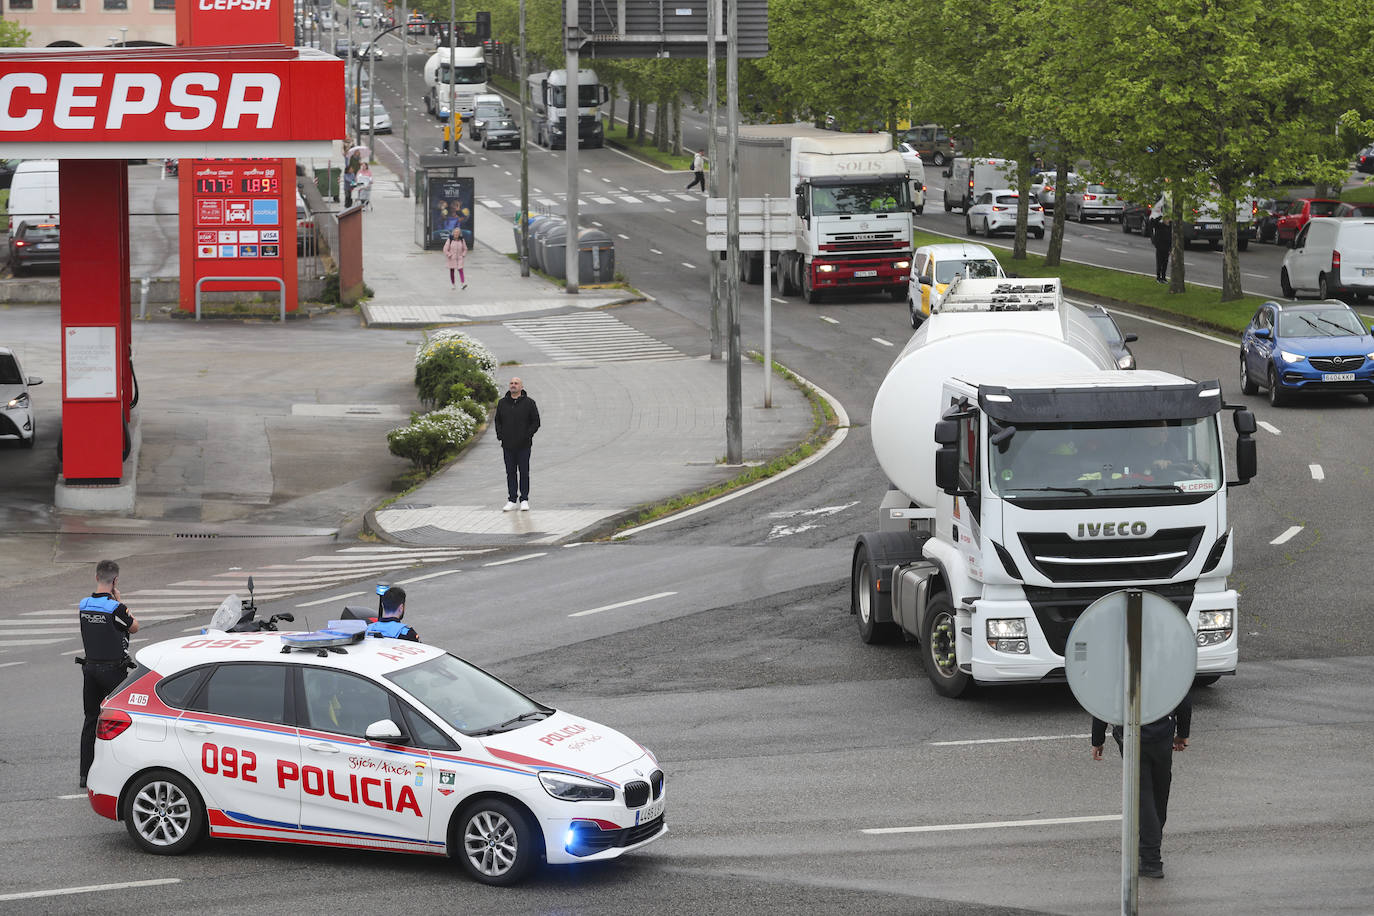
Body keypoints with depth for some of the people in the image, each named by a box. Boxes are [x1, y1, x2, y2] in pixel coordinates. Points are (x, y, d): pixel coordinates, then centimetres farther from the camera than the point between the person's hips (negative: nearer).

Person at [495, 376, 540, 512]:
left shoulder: (529, 403, -1)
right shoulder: (502, 403, 9)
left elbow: (536, 422, 0)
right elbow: (498, 421, 15)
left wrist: (527, 435, -11)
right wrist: (500, 435, 0)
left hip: (523, 445, -3)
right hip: (508, 445, 3)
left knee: (524, 472, 0)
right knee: (510, 472, 5)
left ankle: (524, 500, 5)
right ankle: (511, 500, 9)